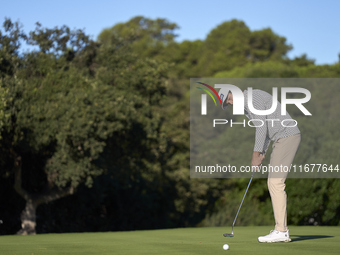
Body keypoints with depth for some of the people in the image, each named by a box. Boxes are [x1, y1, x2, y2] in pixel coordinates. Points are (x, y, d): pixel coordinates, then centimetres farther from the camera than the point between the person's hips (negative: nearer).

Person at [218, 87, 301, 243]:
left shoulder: (252, 96, -11)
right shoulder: (246, 108, 21)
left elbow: (262, 127, -16)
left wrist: (256, 155, -12)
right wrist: (262, 154, 12)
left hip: (288, 135, -10)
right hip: (282, 139, 10)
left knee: (276, 183, -12)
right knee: (274, 183, 9)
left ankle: (281, 231, -13)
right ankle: (282, 230, 9)